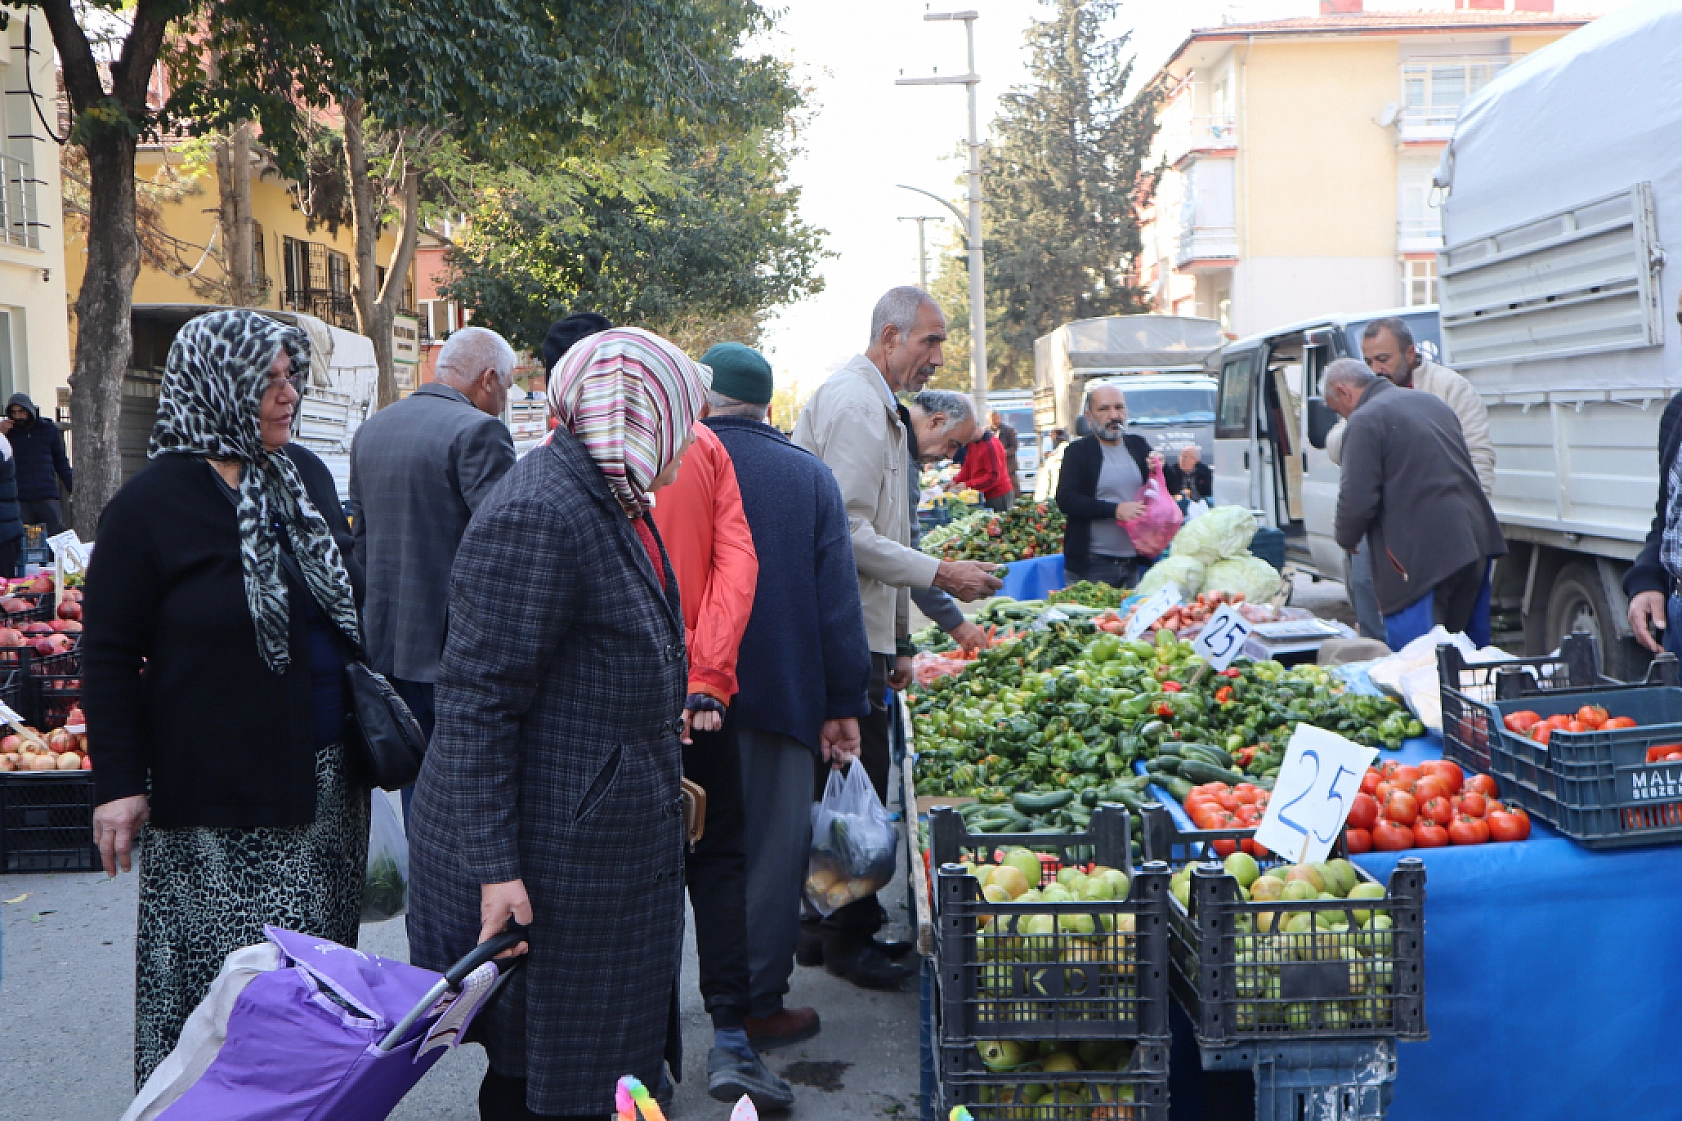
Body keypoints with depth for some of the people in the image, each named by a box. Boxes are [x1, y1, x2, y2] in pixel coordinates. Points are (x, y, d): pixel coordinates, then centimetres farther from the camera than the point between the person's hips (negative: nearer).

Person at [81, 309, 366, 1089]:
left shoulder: (307, 476, 9)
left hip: (326, 777, 6)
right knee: (225, 973, 1)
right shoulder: (151, 504, -8)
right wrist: (119, 784, -10)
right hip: (220, 795, -6)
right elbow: (110, 657, -6)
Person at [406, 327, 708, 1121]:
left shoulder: (615, 502, 12)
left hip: (613, 839, 10)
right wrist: (494, 866, -24)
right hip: (551, 856, -10)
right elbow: (475, 700, -23)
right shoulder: (538, 515, -21)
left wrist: (663, 778, 26)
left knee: (608, 1055, 17)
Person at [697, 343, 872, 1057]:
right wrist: (844, 704, 2)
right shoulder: (809, 475, 0)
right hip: (781, 695, 0)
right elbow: (837, 598, -2)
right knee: (772, 849, 8)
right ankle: (759, 1005, 14)